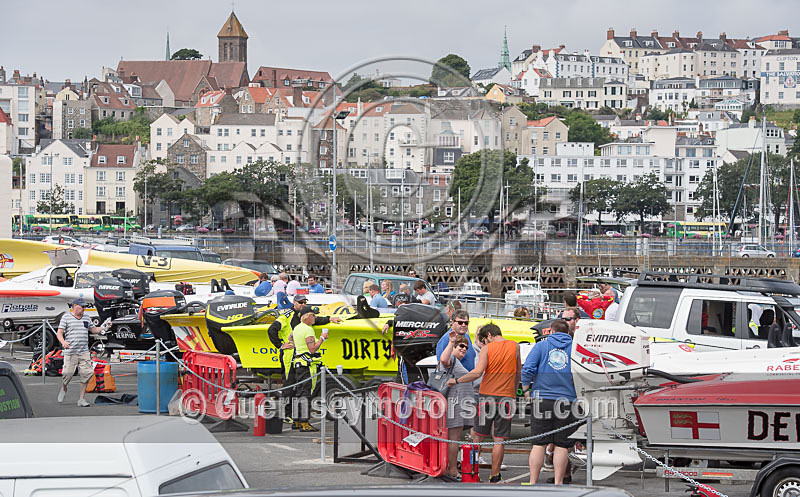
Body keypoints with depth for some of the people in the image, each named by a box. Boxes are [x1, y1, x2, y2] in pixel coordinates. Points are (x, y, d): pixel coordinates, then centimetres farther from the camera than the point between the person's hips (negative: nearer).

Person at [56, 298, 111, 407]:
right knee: (68, 373, -6)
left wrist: (103, 327, 13)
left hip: (84, 352, 4)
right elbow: (59, 333, -3)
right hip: (70, 352, -4)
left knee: (86, 373, -5)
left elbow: (93, 330, 30)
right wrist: (63, 342, -22)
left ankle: (81, 399, 4)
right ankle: (63, 389, 29)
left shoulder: (86, 318, 16)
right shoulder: (66, 317, 1)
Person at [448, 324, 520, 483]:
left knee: (478, 435, 10)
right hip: (506, 396, 1)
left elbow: (478, 372, -12)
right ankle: (494, 477, 1)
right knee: (499, 439, 0)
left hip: (486, 394, -1)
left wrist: (456, 380, -3)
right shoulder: (515, 347, 6)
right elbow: (518, 373, 13)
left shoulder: (487, 349, -1)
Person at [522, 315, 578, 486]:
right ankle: (558, 482, 2)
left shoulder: (541, 346, 4)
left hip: (543, 400, 0)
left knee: (539, 444, 2)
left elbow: (527, 370, -5)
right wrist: (578, 394, 17)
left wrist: (526, 390, 7)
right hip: (567, 401, 0)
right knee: (562, 445, 3)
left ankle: (533, 482, 3)